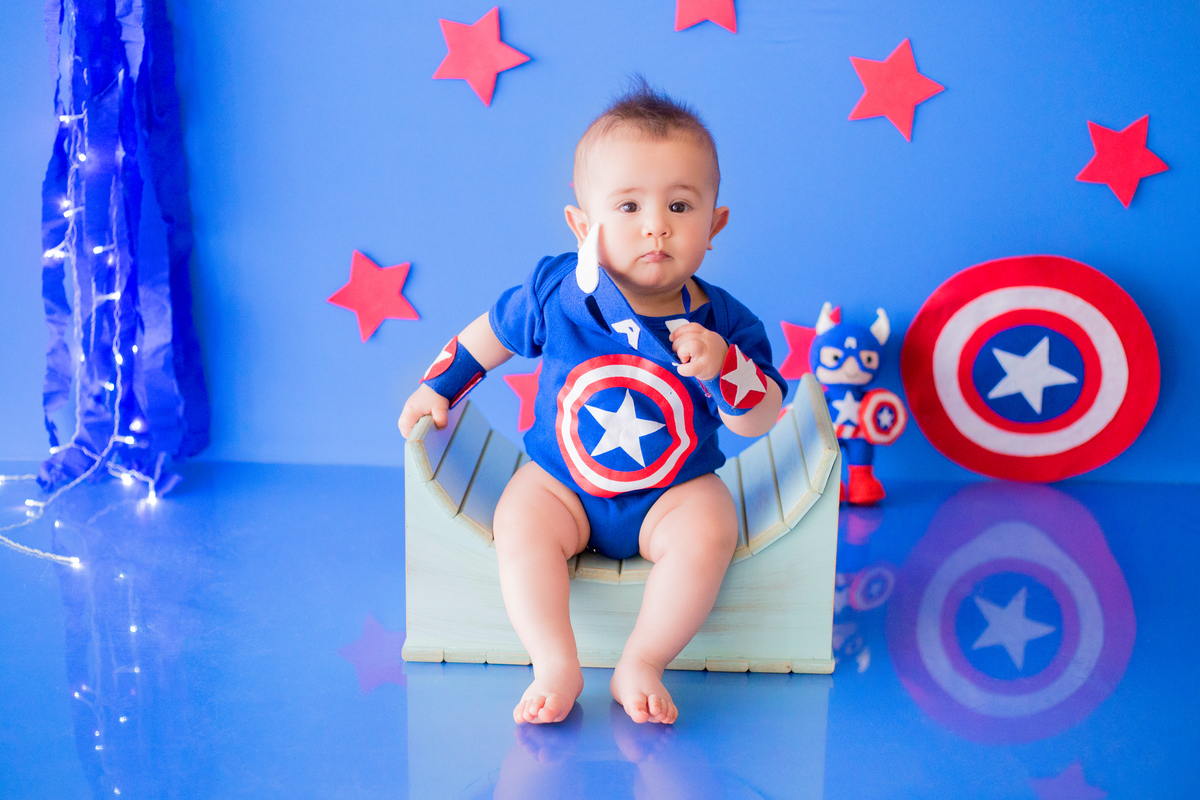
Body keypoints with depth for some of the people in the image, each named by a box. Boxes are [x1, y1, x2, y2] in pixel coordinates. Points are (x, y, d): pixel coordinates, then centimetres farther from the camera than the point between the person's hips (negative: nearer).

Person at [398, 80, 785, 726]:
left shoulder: (725, 323, -13)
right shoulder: (556, 291, -12)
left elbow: (760, 421, -15)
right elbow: (493, 332, 8)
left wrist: (721, 365, -32)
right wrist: (438, 388, 10)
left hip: (673, 492, 0)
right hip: (560, 483, 1)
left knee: (710, 531, -28)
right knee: (519, 525, -26)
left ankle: (640, 664, -17)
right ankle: (555, 665, -21)